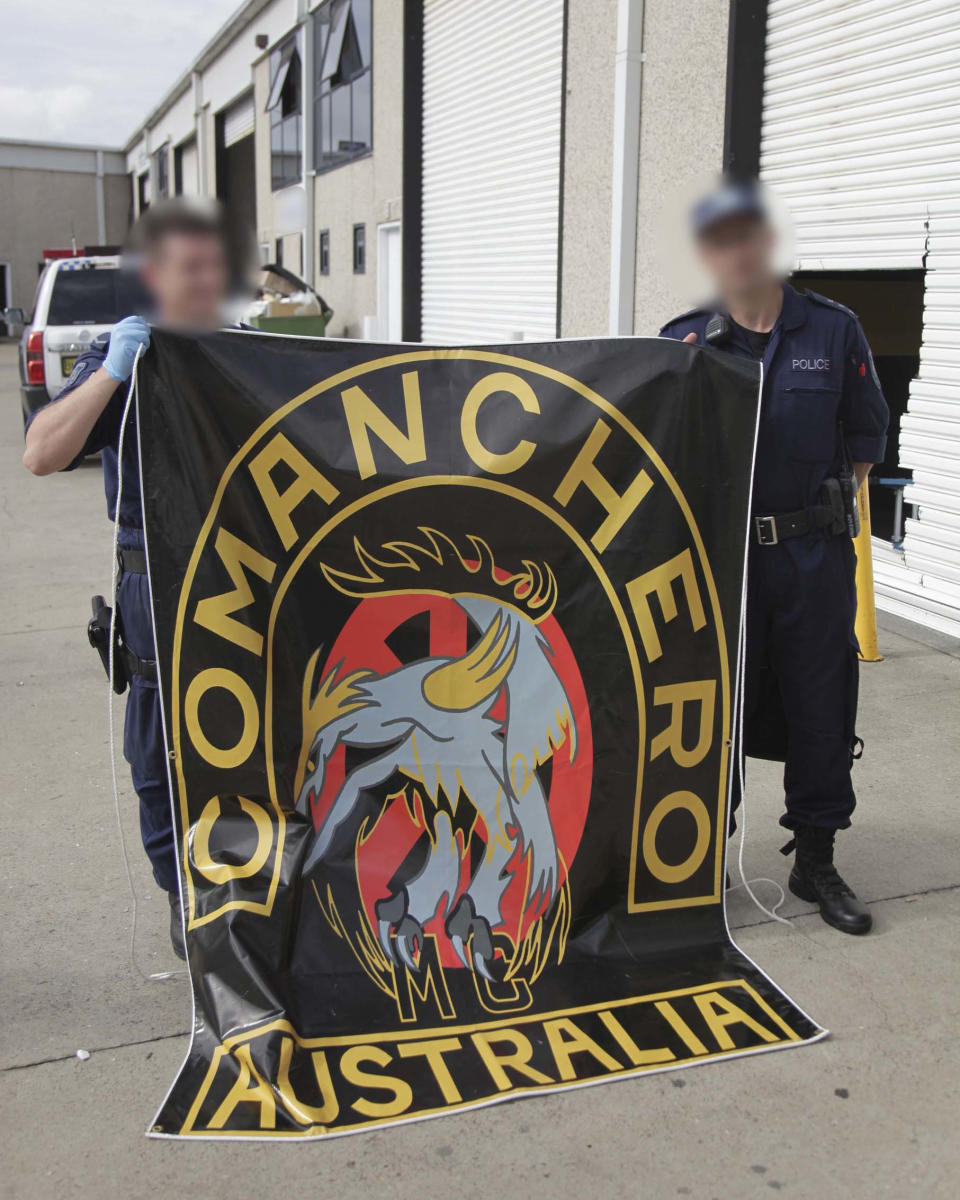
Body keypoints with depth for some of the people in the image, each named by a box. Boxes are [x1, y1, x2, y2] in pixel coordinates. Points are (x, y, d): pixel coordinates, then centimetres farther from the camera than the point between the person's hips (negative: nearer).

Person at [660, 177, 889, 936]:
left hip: (813, 553, 1)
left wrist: (826, 505, 2)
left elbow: (866, 434, 10)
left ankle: (816, 860, 23)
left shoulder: (834, 331, 3)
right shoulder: (684, 342, 2)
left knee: (820, 704, 7)